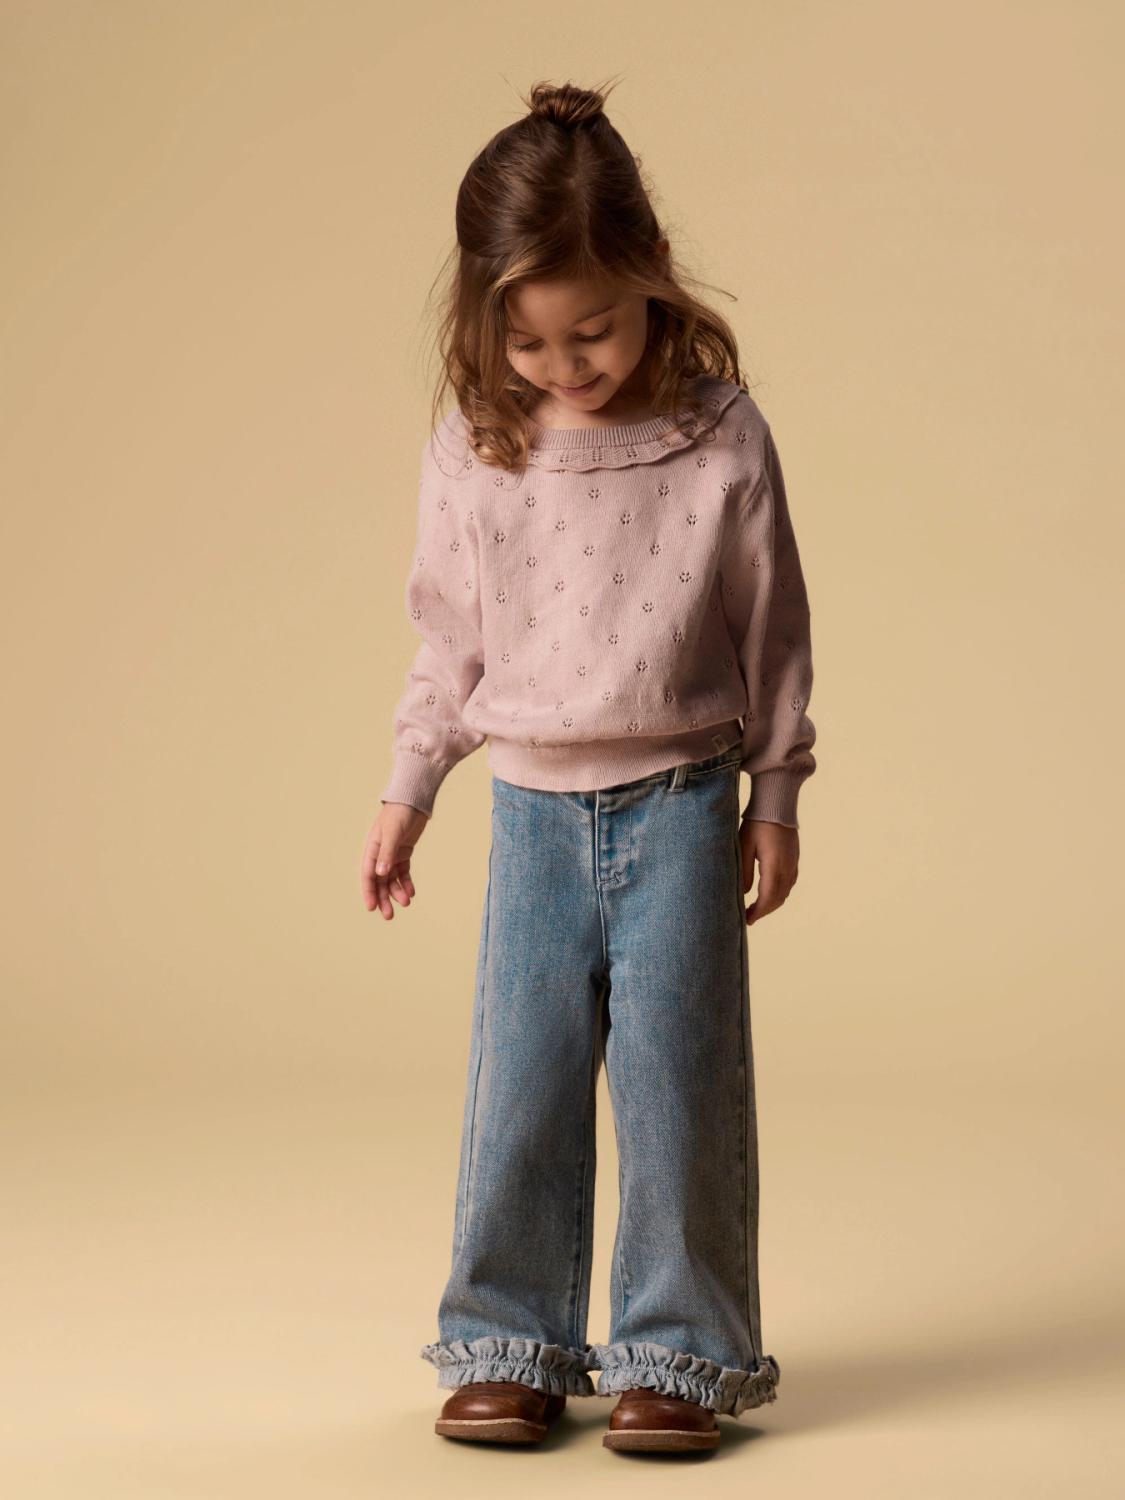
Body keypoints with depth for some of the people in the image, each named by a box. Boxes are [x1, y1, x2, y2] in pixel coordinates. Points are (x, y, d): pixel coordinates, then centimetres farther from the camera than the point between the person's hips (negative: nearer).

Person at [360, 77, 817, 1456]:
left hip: (681, 808, -2)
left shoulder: (722, 437, -6)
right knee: (520, 1084, 4)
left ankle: (678, 1351, 15)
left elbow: (772, 627, 3)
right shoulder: (470, 452, -2)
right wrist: (406, 791, 11)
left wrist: (776, 795, 5)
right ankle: (509, 1346, 19)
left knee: (677, 1079, 1)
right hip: (534, 810, 2)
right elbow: (447, 640, 9)